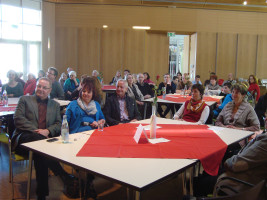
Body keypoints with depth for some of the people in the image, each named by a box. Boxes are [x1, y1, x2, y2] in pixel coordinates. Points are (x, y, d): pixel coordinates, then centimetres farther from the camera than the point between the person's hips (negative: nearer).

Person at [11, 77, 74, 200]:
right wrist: (36, 131, -13)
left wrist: (48, 131, -10)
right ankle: (62, 174, -36)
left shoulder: (55, 105, 22)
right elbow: (18, 119, 0)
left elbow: (59, 124, 13)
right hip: (24, 138, -2)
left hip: (45, 138, 3)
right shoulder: (24, 100, 15)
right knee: (38, 139, -38)